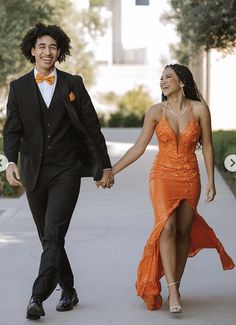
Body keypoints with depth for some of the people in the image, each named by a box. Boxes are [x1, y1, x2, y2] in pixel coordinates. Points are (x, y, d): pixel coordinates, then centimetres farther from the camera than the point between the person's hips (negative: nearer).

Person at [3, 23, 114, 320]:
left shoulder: (73, 84, 4)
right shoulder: (18, 87, 6)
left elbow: (91, 127, 6)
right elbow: (12, 129, -1)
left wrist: (105, 166, 6)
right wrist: (11, 161, -19)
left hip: (66, 171, -2)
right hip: (34, 173, 3)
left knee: (54, 234, -14)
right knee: (49, 238, 11)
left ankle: (38, 296, -17)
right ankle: (68, 291, 26)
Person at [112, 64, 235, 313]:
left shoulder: (199, 109, -3)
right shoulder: (156, 112, -1)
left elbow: (207, 146, 2)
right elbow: (139, 147, 2)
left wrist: (211, 181, 0)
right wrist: (111, 171, -1)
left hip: (189, 178, 1)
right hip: (163, 175, -1)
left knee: (183, 232, 3)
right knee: (167, 227, -16)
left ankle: (175, 287, 14)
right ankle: (172, 290, -18)